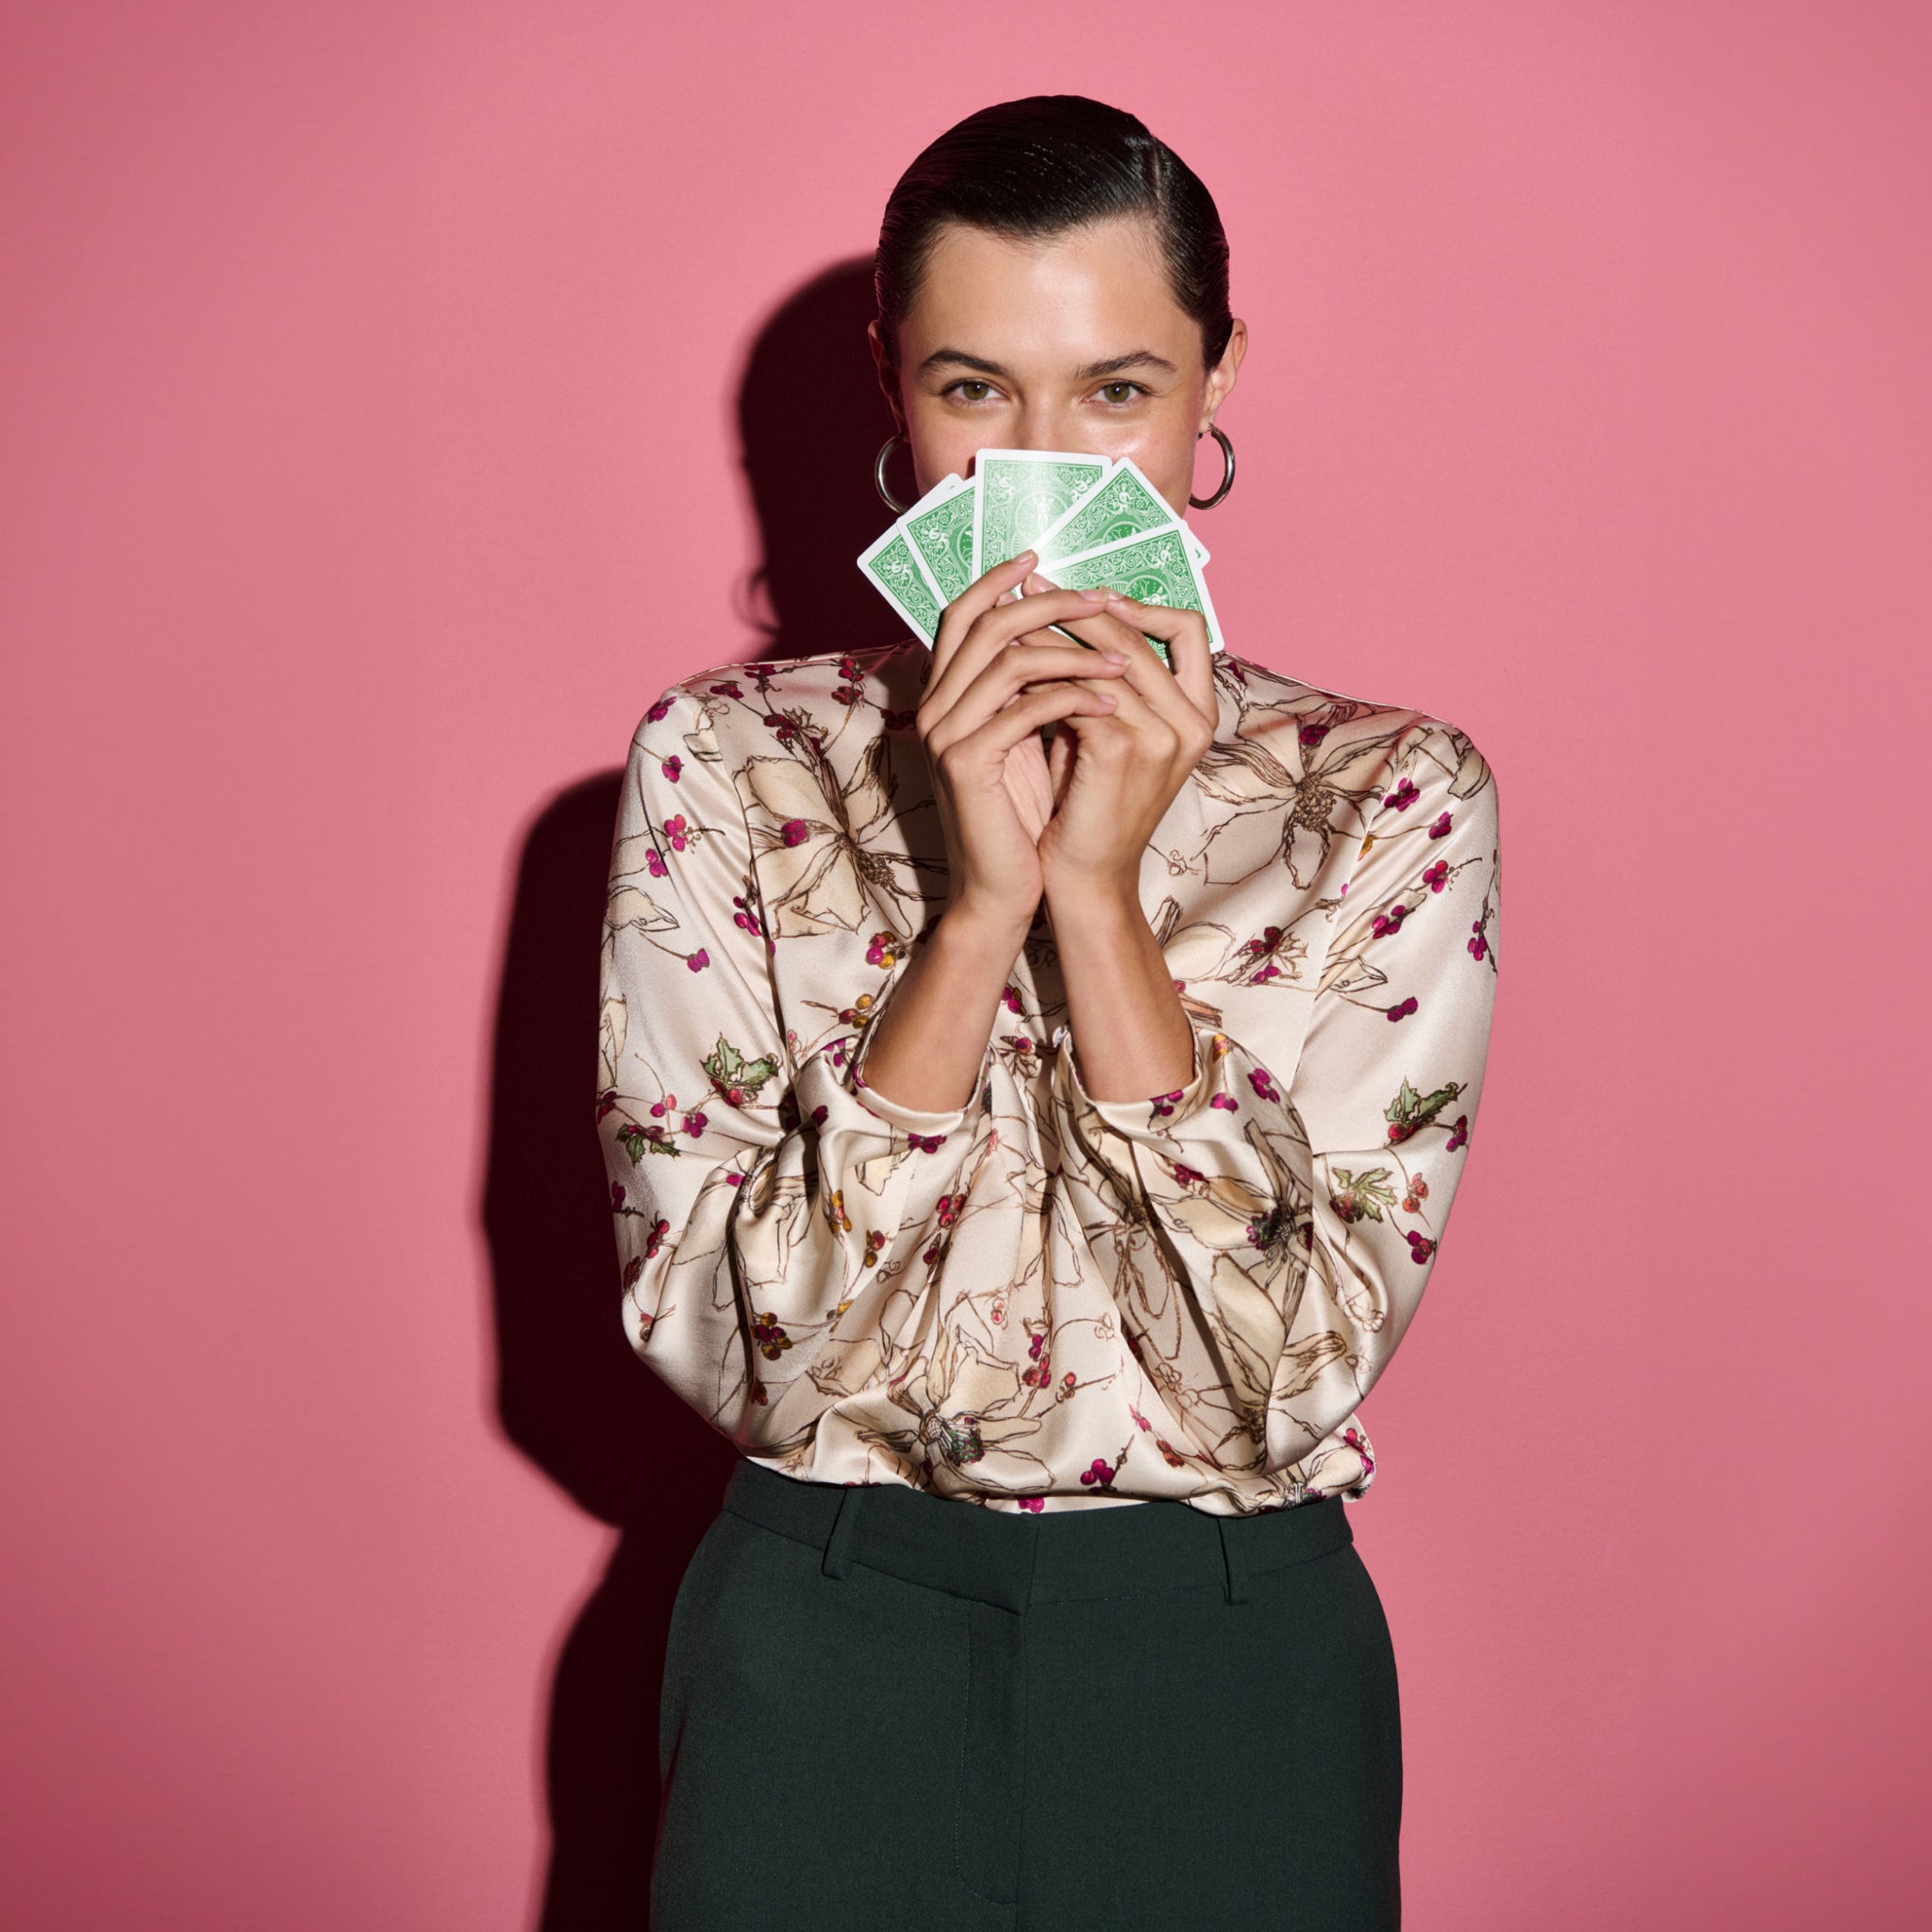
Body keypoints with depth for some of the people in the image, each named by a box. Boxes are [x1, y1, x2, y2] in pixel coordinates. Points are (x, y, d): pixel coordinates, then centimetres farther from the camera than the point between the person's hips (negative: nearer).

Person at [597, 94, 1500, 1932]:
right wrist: (978, 901, -20)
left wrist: (1100, 889, -19)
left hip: (1231, 1661, 0)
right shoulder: (722, 765, -5)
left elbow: (1297, 1371, -14)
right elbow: (723, 1341, -13)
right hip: (826, 1655, 0)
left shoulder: (1391, 796, -5)